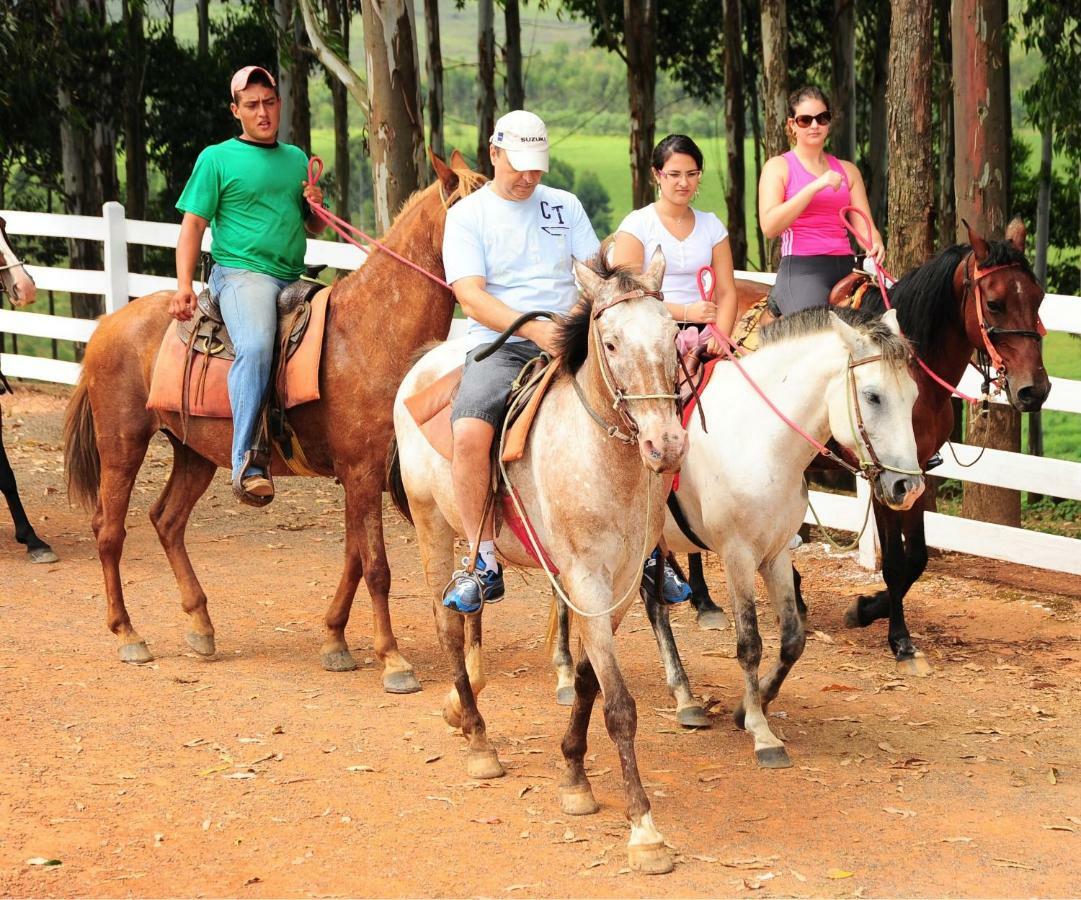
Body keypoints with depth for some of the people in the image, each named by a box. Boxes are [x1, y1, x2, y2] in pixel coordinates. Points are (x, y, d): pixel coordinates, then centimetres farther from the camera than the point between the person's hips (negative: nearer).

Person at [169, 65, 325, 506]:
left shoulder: (297, 159, 20)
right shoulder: (217, 159, 5)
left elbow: (314, 229, 27)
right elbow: (193, 225, 1)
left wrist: (316, 208, 3)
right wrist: (184, 286, -12)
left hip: (293, 278, 7)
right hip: (241, 272, -7)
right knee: (255, 346, -32)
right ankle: (246, 462, -39)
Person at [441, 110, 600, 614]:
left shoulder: (565, 207, 15)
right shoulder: (467, 215, 4)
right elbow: (472, 297, -9)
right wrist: (535, 328, -24)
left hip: (568, 344, 3)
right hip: (499, 346, -3)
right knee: (469, 433, -32)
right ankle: (482, 565, -18)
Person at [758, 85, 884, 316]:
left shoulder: (847, 170, 19)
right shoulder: (778, 167, 6)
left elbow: (864, 223, 12)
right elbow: (769, 226, -9)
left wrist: (875, 245, -12)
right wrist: (816, 186, -15)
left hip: (845, 268, 5)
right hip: (800, 269, -5)